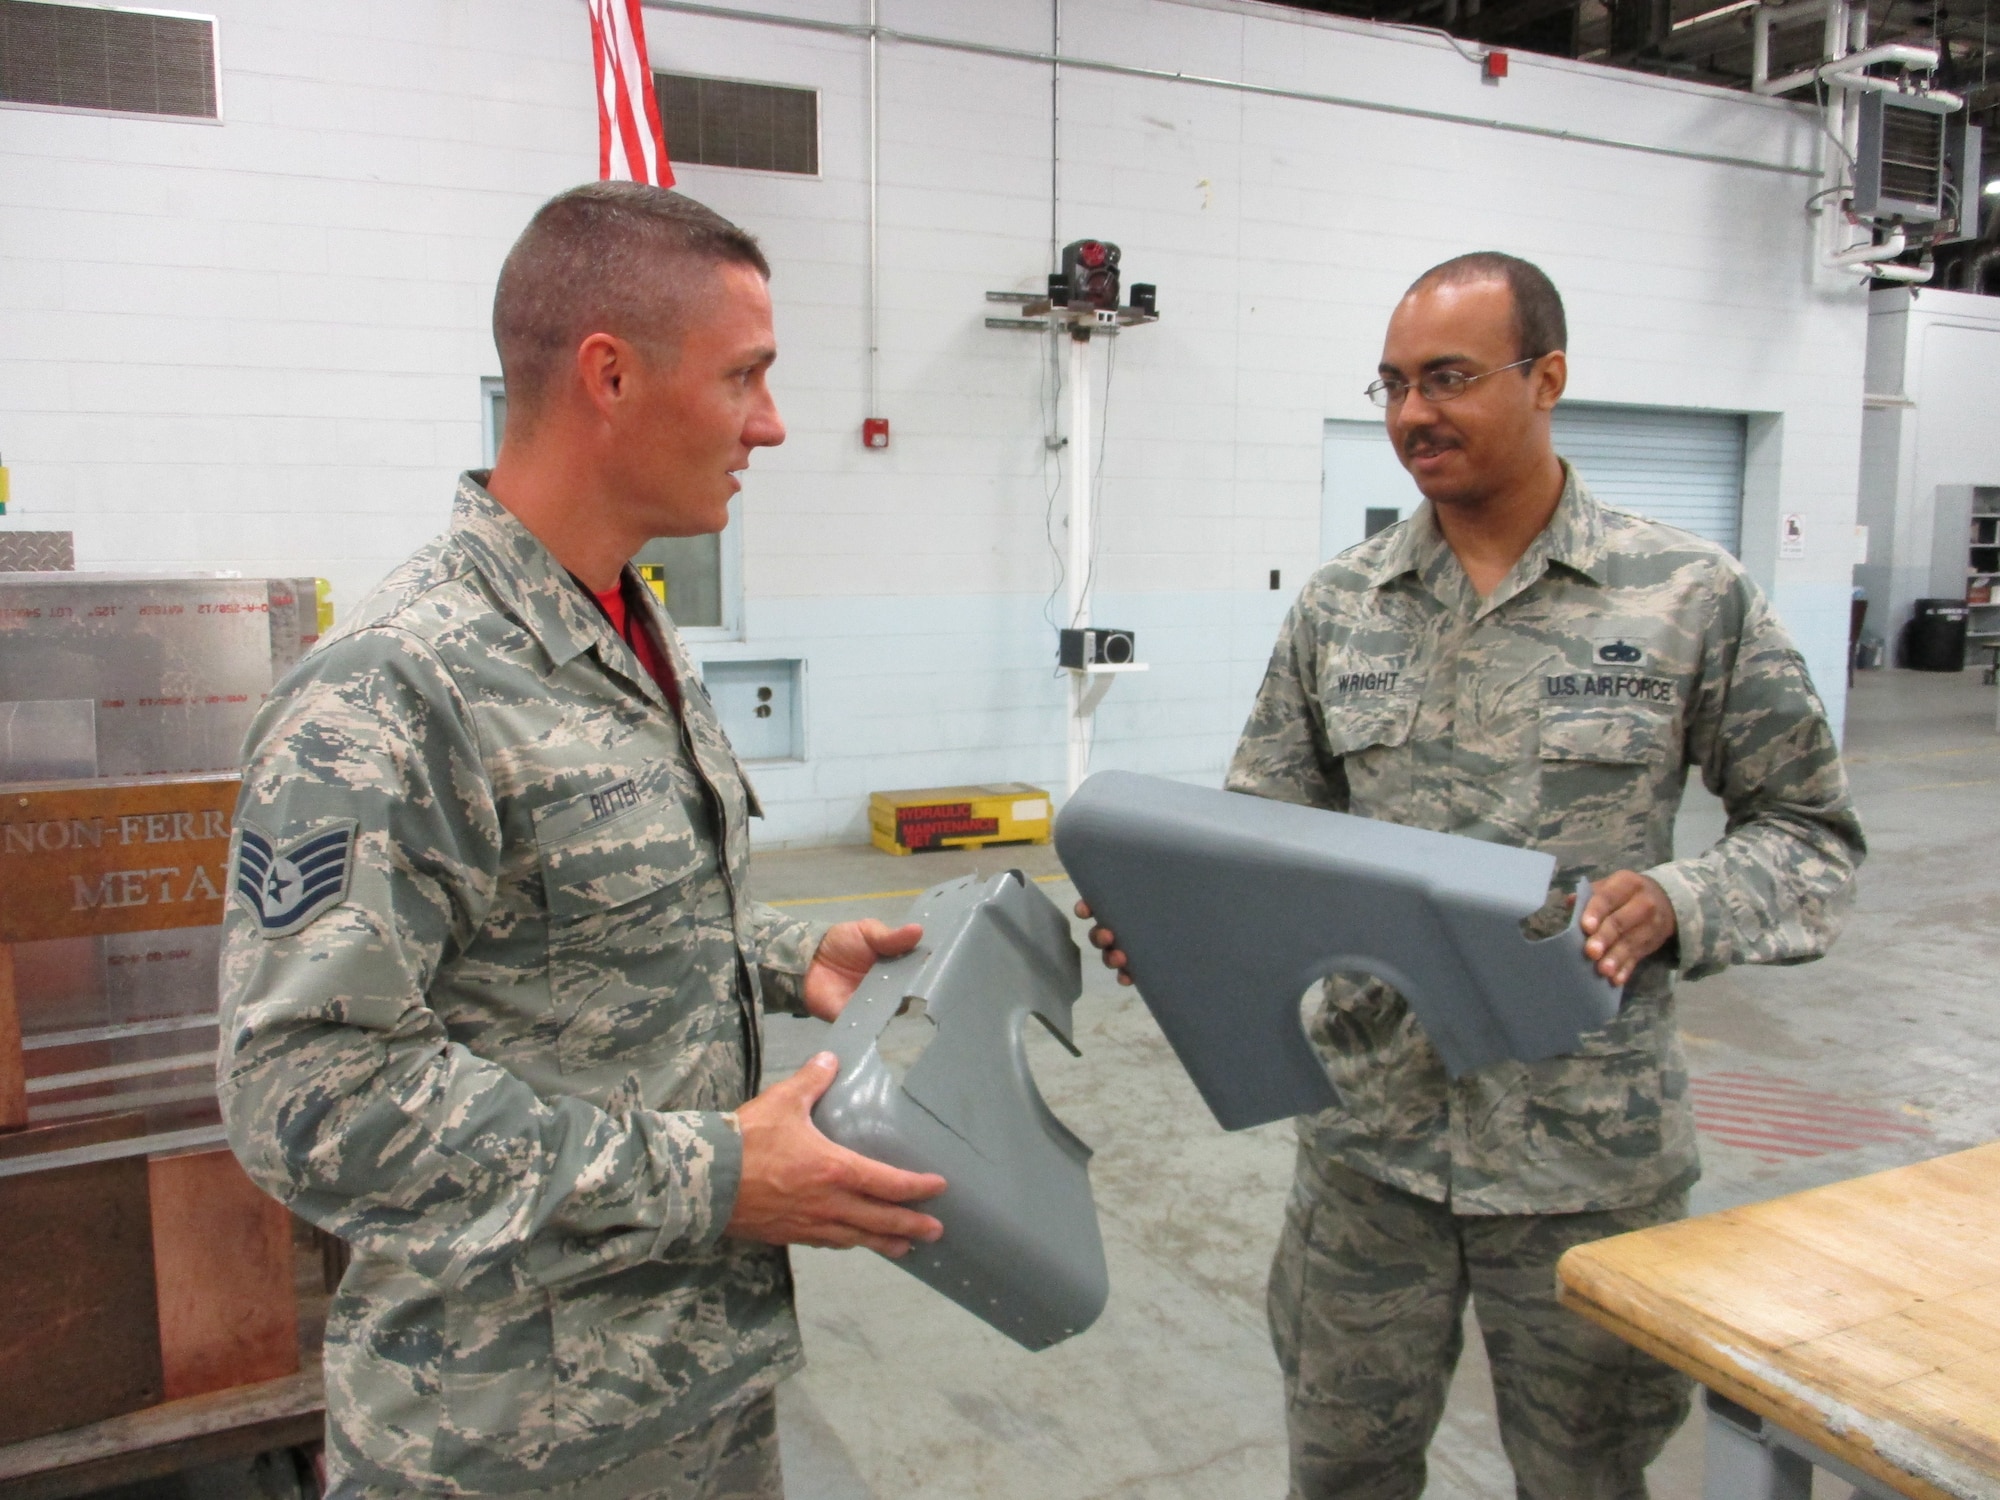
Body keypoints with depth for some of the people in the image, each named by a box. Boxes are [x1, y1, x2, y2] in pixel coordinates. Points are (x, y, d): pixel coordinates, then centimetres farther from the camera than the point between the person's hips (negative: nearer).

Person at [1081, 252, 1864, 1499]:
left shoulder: (1691, 595, -6)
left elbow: (1811, 828, 0)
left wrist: (1675, 907, -18)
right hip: (1372, 1130, 3)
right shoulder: (1338, 606, 2)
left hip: (1590, 1148, -2)